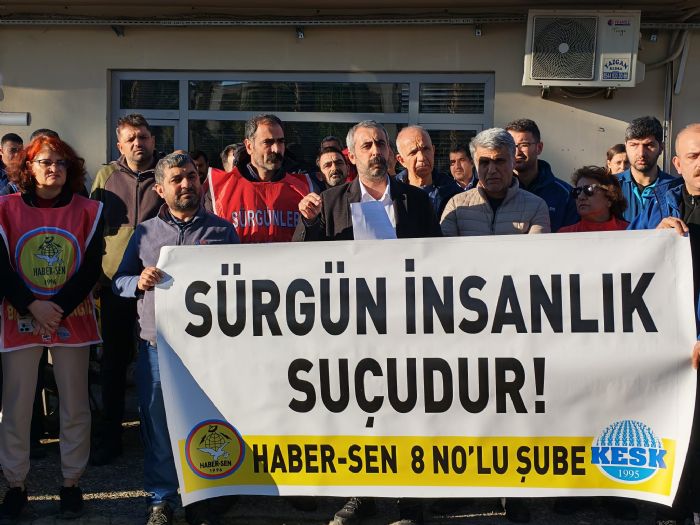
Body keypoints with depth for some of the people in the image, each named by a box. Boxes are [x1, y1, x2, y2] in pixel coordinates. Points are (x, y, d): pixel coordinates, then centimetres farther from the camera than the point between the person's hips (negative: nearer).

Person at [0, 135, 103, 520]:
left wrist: (57, 309, -12)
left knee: (74, 406, 5)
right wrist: (33, 307, -14)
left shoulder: (88, 210, 2)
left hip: (73, 319, 1)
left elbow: (91, 268, -3)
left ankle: (71, 483, 19)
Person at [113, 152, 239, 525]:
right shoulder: (145, 232, 12)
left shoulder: (222, 230, 7)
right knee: (158, 426, 7)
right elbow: (119, 282, 13)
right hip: (157, 345, 1)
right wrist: (140, 282, -8)